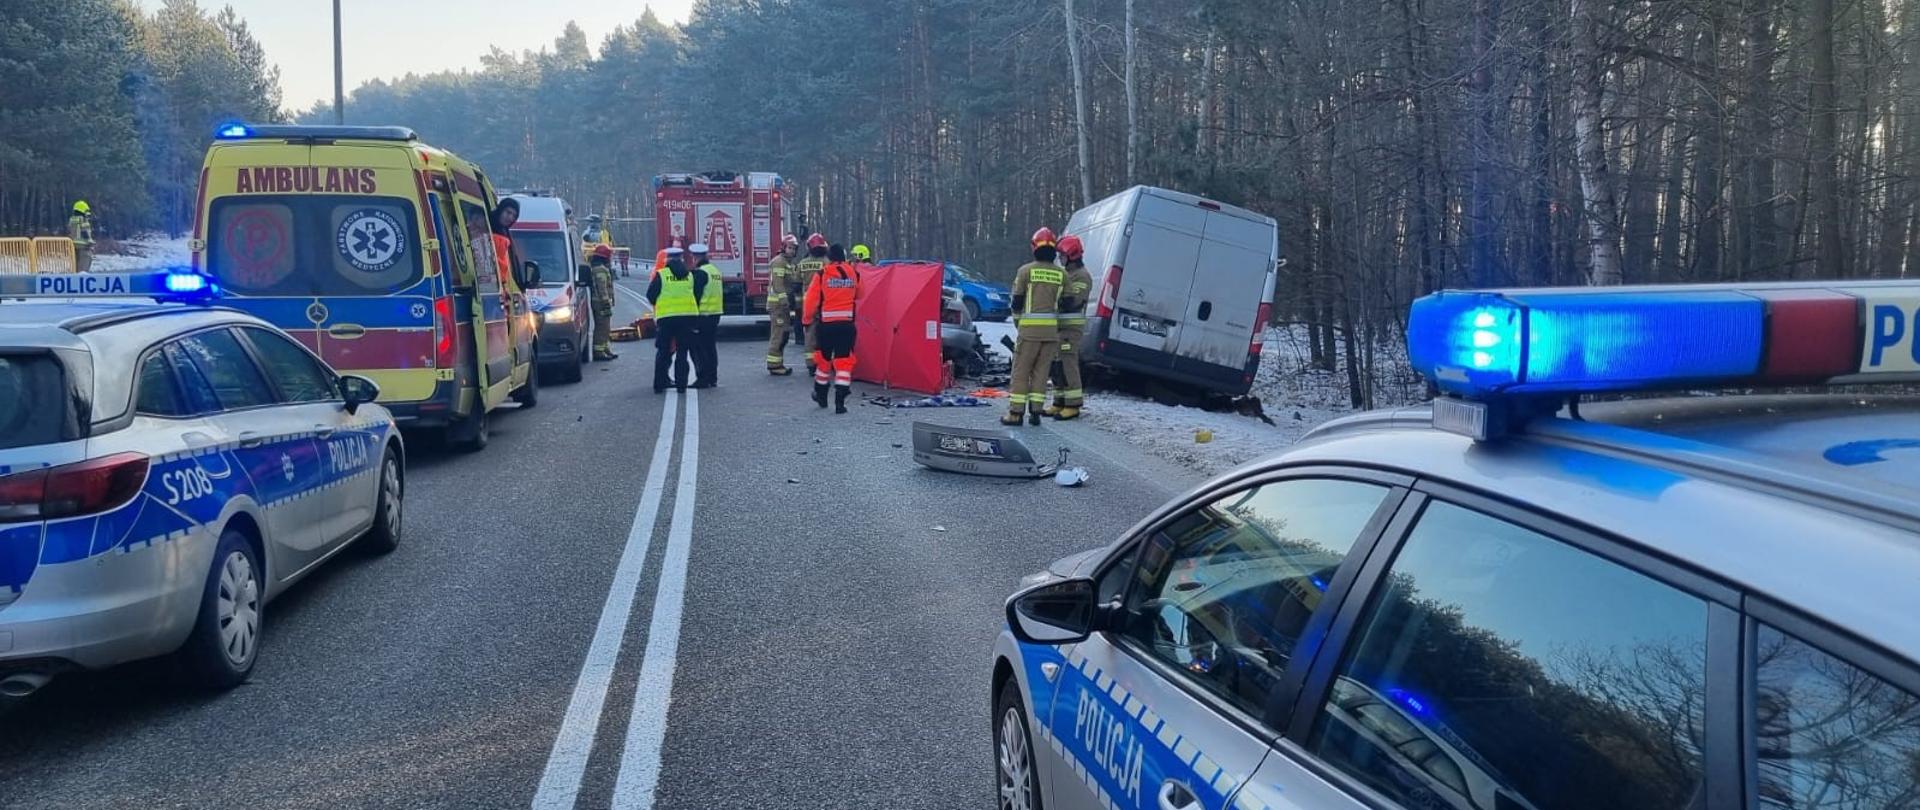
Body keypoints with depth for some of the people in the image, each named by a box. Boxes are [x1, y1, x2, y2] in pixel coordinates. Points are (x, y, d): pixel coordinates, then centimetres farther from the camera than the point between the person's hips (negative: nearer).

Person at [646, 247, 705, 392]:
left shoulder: (661, 275, -1)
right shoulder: (691, 275, 8)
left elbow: (650, 296, 3)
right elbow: (697, 295, 12)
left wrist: (657, 305, 22)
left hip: (665, 316, -2)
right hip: (687, 316, 2)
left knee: (663, 351, 6)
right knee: (682, 351, 8)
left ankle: (659, 384, 5)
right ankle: (681, 383, 6)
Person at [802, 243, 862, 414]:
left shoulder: (822, 275, -5)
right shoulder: (853, 274, 2)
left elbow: (811, 301, -3)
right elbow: (858, 296, 19)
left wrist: (807, 320, 10)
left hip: (826, 324, -1)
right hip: (846, 324, 1)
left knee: (823, 359, 16)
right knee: (844, 361, 0)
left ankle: (821, 395, 32)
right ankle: (840, 401, -9)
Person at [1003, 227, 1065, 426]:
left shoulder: (1026, 270, -4)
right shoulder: (1062, 274, 5)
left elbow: (1017, 300, 1)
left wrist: (1017, 320, 16)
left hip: (1030, 328, -3)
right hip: (1052, 328, 3)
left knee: (1021, 370, 2)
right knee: (1041, 371, 9)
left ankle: (1016, 412, -1)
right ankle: (1035, 412, 7)